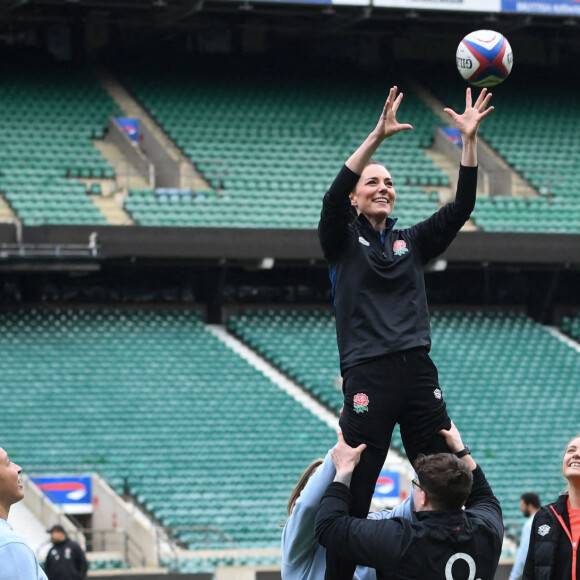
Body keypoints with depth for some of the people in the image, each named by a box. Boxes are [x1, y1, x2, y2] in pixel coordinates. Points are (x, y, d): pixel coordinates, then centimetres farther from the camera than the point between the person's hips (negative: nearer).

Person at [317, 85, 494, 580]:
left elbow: (461, 208, 8)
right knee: (353, 491, -7)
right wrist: (378, 136, -21)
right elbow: (334, 197, -11)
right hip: (367, 376, -4)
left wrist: (469, 139, -2)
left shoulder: (412, 242, 18)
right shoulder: (343, 242, 8)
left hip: (418, 372, 4)